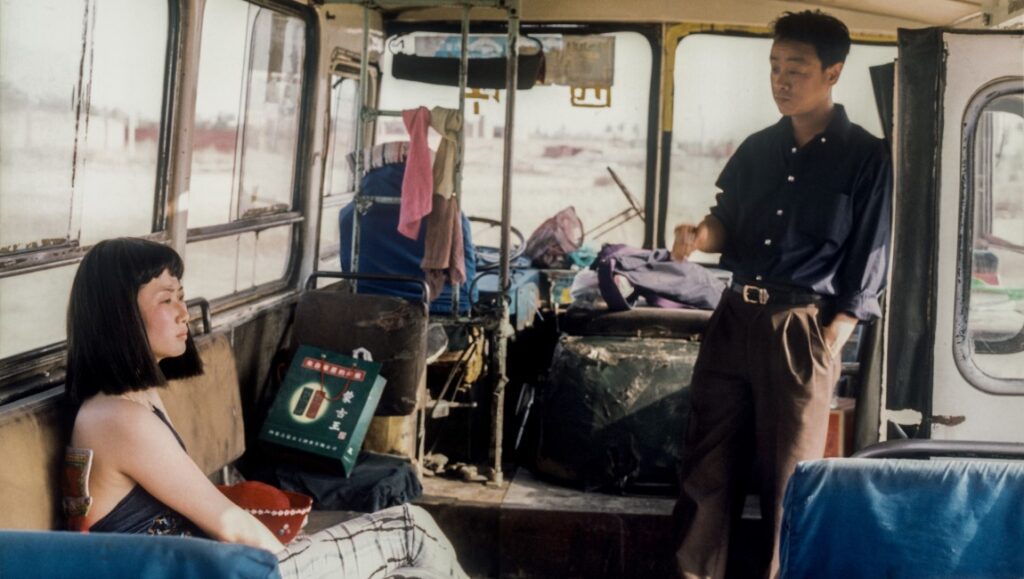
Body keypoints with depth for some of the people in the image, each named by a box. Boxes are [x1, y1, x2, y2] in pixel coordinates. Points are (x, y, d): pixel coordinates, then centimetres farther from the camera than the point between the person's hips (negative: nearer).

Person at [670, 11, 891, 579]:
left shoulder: (866, 158, -4)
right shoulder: (757, 148, 11)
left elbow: (867, 266, -6)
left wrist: (829, 344, -13)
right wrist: (700, 235, -8)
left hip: (803, 328, -5)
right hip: (734, 317, 5)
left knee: (787, 470, 2)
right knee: (707, 461, 7)